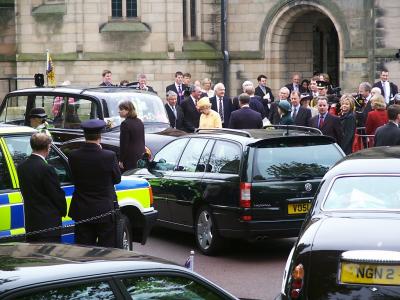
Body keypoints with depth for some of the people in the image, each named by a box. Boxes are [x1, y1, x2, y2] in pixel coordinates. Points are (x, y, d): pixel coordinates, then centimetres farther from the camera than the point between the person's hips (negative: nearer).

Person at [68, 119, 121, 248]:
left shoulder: (74, 156, -9)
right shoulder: (109, 156, -16)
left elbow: (74, 178, 2)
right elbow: (117, 179, -1)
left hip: (82, 212, 3)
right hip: (105, 211, -3)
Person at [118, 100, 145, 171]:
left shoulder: (125, 124, -14)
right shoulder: (139, 122, 12)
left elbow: (123, 144, -14)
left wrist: (121, 160, -9)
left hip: (131, 158, -8)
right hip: (141, 155, 8)